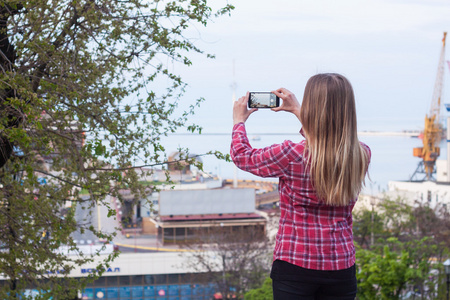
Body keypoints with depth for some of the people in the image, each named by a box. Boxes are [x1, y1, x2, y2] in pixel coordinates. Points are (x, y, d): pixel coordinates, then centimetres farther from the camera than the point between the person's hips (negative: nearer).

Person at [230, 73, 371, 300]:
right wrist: (297, 111, 29)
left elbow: (241, 155, 0)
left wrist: (239, 121, 19)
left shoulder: (291, 156, -18)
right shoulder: (362, 155, -4)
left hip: (295, 266, -4)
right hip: (341, 269, 4)